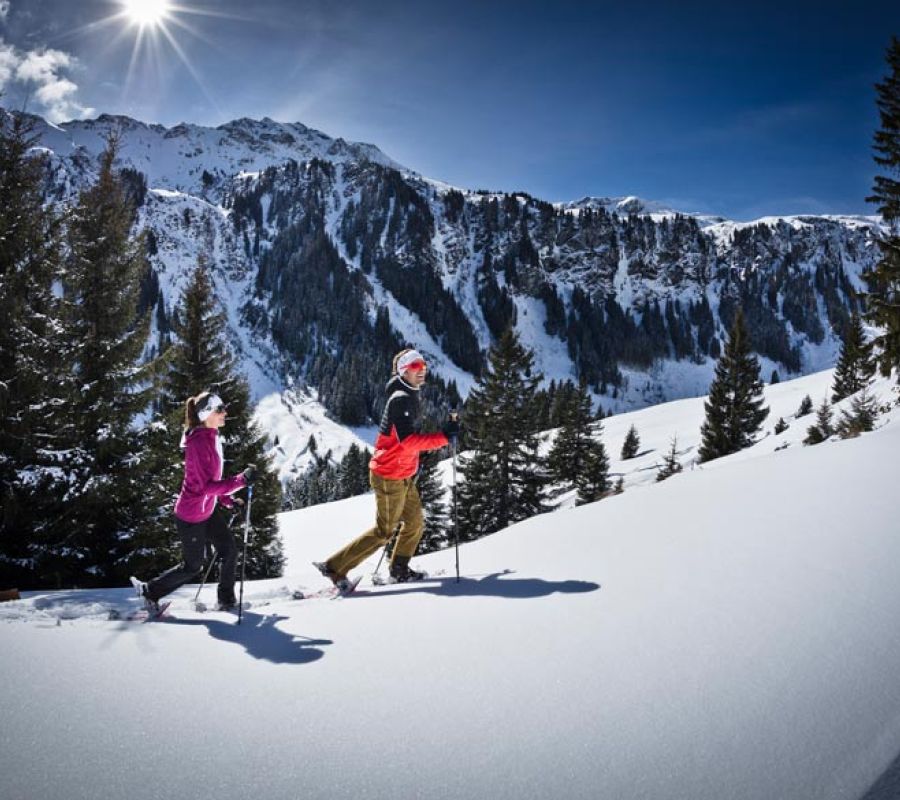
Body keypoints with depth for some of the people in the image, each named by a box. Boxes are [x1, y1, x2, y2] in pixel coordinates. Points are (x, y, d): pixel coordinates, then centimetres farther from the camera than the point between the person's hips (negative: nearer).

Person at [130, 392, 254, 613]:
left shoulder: (211, 437, 3)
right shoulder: (199, 443, -27)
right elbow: (207, 486, -31)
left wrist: (226, 499, 10)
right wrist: (242, 479, -34)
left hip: (208, 510, 9)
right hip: (191, 516, -9)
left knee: (230, 551, 10)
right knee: (192, 567, 8)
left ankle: (226, 599, 24)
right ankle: (150, 592, 26)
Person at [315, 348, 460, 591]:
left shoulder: (409, 396, 10)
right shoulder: (400, 399, -22)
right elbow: (407, 441, -32)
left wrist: (412, 462, 22)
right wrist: (443, 437, -36)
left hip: (402, 475, 9)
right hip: (390, 477, -9)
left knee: (415, 523, 17)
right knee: (384, 532, 0)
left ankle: (399, 569, 34)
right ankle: (334, 568, 8)